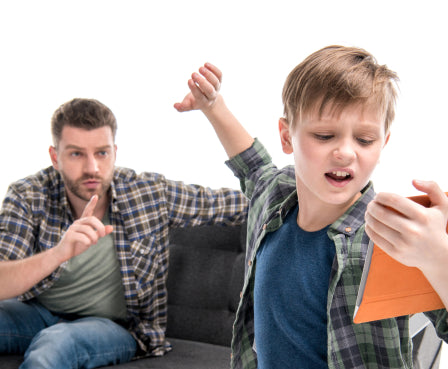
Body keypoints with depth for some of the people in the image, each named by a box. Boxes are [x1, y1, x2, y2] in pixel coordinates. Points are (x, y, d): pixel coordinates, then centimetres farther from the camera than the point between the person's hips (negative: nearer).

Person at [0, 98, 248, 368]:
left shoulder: (151, 193, -10)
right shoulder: (27, 197, -10)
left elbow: (242, 203, -1)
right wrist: (58, 254, -38)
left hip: (116, 325, -1)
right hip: (37, 313, 2)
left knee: (54, 343, -35)